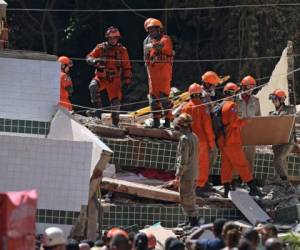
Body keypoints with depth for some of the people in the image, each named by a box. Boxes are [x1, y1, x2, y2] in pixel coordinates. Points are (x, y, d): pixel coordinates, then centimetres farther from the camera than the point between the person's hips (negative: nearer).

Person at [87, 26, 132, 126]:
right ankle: (97, 108, -22)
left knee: (115, 101, -2)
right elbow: (89, 57, -6)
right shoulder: (100, 48, -1)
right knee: (93, 86, -31)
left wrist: (127, 79, 3)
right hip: (101, 77, -1)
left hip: (114, 80, 1)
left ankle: (115, 122, 12)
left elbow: (127, 66, 9)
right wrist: (95, 60, -29)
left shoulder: (122, 50, 3)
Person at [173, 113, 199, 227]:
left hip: (186, 175, -9)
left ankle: (193, 221, -4)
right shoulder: (194, 136, 9)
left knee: (186, 199, -3)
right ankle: (191, 220, 25)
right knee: (190, 199, 18)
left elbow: (183, 160, -21)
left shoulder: (184, 139, -19)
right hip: (194, 174, 9)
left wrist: (178, 176, -17)